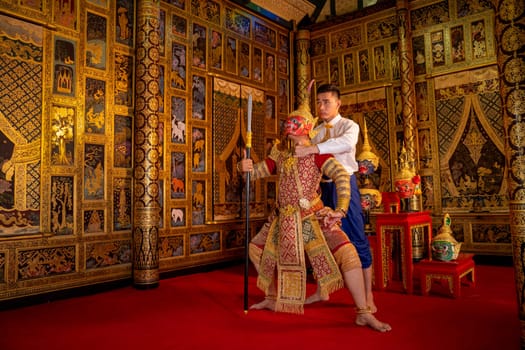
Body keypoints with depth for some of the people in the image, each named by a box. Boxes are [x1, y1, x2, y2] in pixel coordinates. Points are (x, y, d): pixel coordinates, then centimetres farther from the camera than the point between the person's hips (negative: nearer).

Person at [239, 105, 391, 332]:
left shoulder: (316, 153, -7)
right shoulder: (279, 153, 8)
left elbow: (342, 175, -19)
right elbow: (257, 171, 10)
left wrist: (341, 209, -29)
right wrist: (243, 166, -14)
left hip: (313, 217, -5)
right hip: (284, 220, 6)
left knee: (346, 253, -22)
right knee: (257, 250, 12)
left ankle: (363, 314, -9)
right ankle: (272, 299, 31)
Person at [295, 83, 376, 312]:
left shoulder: (349, 125, -4)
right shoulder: (316, 132, 13)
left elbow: (347, 142, -28)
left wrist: (311, 149, -37)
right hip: (323, 186, 6)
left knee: (357, 239, -2)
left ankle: (368, 296, 9)